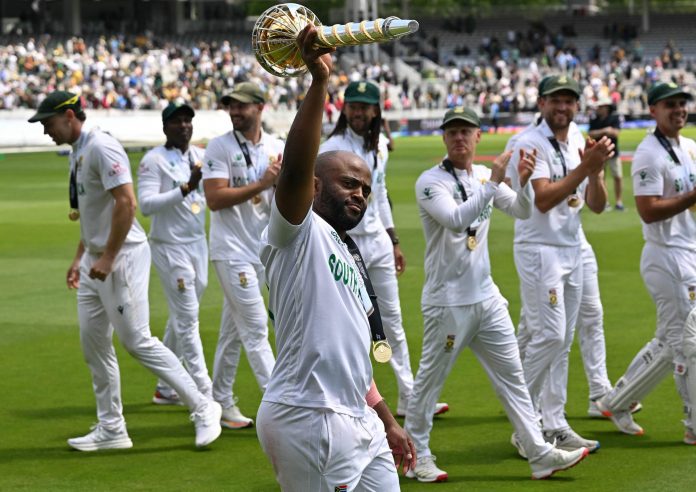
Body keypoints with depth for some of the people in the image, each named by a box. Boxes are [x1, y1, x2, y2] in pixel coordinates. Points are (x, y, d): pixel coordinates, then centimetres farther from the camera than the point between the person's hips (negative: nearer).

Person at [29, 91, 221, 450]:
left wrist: (108, 258, -23)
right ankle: (111, 430, 16)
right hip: (95, 259, 10)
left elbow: (126, 203, -24)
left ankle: (202, 408, -3)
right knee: (93, 343, 10)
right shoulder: (77, 152, 15)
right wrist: (80, 258, 19)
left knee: (137, 340, -11)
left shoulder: (101, 147, -16)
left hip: (122, 256, -10)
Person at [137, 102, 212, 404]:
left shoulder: (203, 156, 9)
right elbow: (146, 204, -21)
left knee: (181, 318, 13)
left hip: (198, 244, 7)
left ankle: (165, 389, 24)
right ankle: (205, 396, -5)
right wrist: (185, 188, -29)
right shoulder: (154, 160, -10)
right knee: (187, 318, -6)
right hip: (170, 247, -7)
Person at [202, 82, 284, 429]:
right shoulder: (219, 147, -6)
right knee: (255, 326, -8)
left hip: (262, 250, 5)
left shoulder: (277, 149, 8)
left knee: (233, 329, 12)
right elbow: (214, 198, -15)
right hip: (232, 250, -5)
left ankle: (221, 403, 19)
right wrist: (261, 184, -17)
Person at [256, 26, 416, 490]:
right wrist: (319, 81, -31)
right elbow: (295, 169, -24)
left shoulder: (350, 257, 23)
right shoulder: (299, 233, -3)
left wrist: (387, 421, 25)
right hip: (308, 419, -9)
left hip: (359, 422, 10)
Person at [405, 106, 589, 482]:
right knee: (430, 380, 3)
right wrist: (493, 182, -29)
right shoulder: (431, 182, -11)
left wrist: (524, 182, -18)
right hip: (447, 301, -7)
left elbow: (522, 211, 2)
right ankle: (416, 455, 17)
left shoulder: (485, 176, 9)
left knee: (511, 375, 7)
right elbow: (457, 220, -28)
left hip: (486, 296, 7)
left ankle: (539, 454, 9)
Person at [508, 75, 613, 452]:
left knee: (562, 342, 8)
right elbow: (543, 199, -21)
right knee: (549, 335, -14)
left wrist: (596, 170, -11)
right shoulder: (530, 144, -10)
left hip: (572, 250, 7)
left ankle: (553, 425, 12)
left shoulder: (580, 146, 12)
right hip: (539, 250, -7)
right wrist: (585, 167, -23)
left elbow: (597, 206, 7)